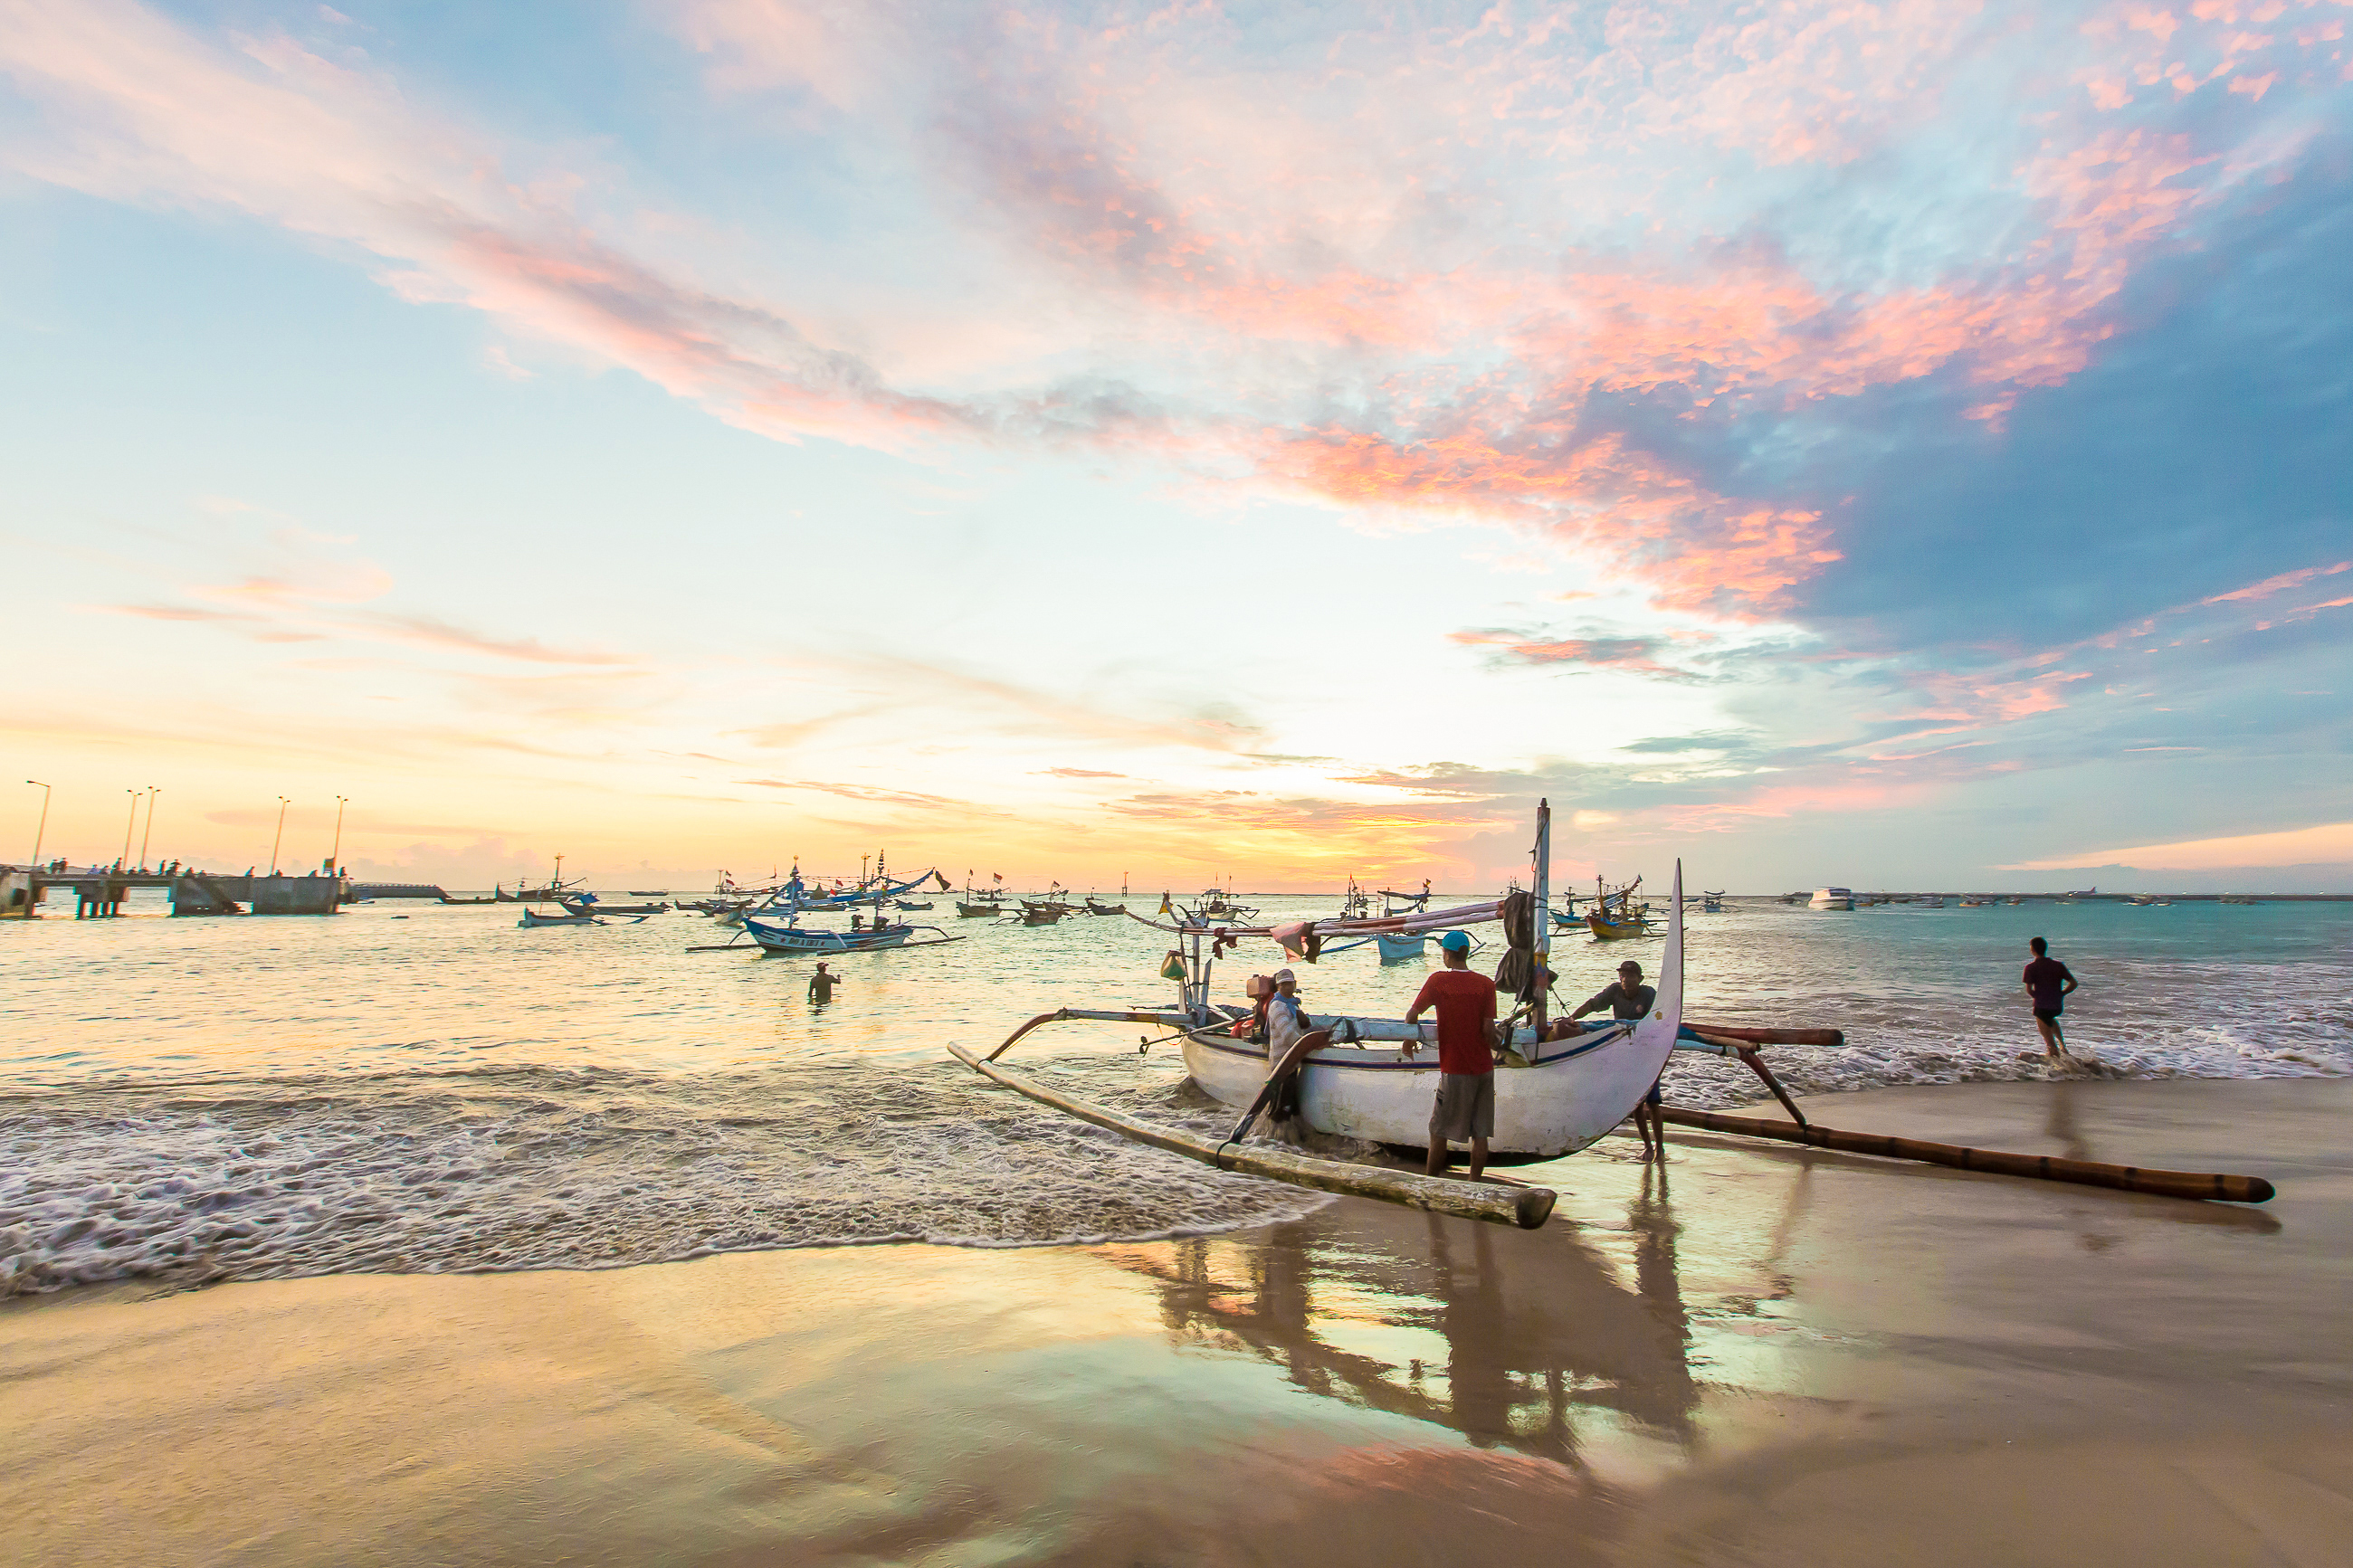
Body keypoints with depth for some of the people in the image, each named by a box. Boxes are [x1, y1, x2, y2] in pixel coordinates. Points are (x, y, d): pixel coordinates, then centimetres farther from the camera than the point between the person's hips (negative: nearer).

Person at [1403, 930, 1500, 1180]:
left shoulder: (1438, 981, -7)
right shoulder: (1486, 984, -2)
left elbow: (1412, 1014, -2)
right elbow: (1488, 1028, -5)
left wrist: (1410, 1040, 16)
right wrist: (1497, 1050, 14)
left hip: (1455, 1070, -3)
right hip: (1483, 1068, 3)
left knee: (1439, 1133, 8)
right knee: (1480, 1134, 9)